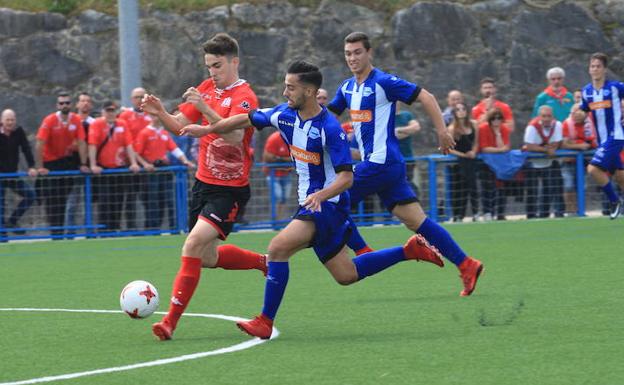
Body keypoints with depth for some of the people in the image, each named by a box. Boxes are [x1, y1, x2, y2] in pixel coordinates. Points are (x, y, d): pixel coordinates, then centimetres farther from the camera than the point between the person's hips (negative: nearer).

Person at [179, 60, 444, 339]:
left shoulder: (330, 128, -21)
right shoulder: (285, 114, 0)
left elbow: (346, 177, -22)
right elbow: (247, 119, 14)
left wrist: (320, 196, -38)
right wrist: (206, 129, 14)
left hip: (328, 204, -9)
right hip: (310, 202, 9)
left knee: (278, 247, -23)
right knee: (347, 275, 14)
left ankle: (265, 322, -13)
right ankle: (410, 251, 27)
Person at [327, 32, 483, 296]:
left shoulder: (383, 82, -10)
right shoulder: (347, 88, 15)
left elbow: (425, 97, -11)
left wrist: (441, 131, -15)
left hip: (382, 163, -8)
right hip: (372, 163, 8)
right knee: (416, 220, 4)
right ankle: (466, 265, 3)